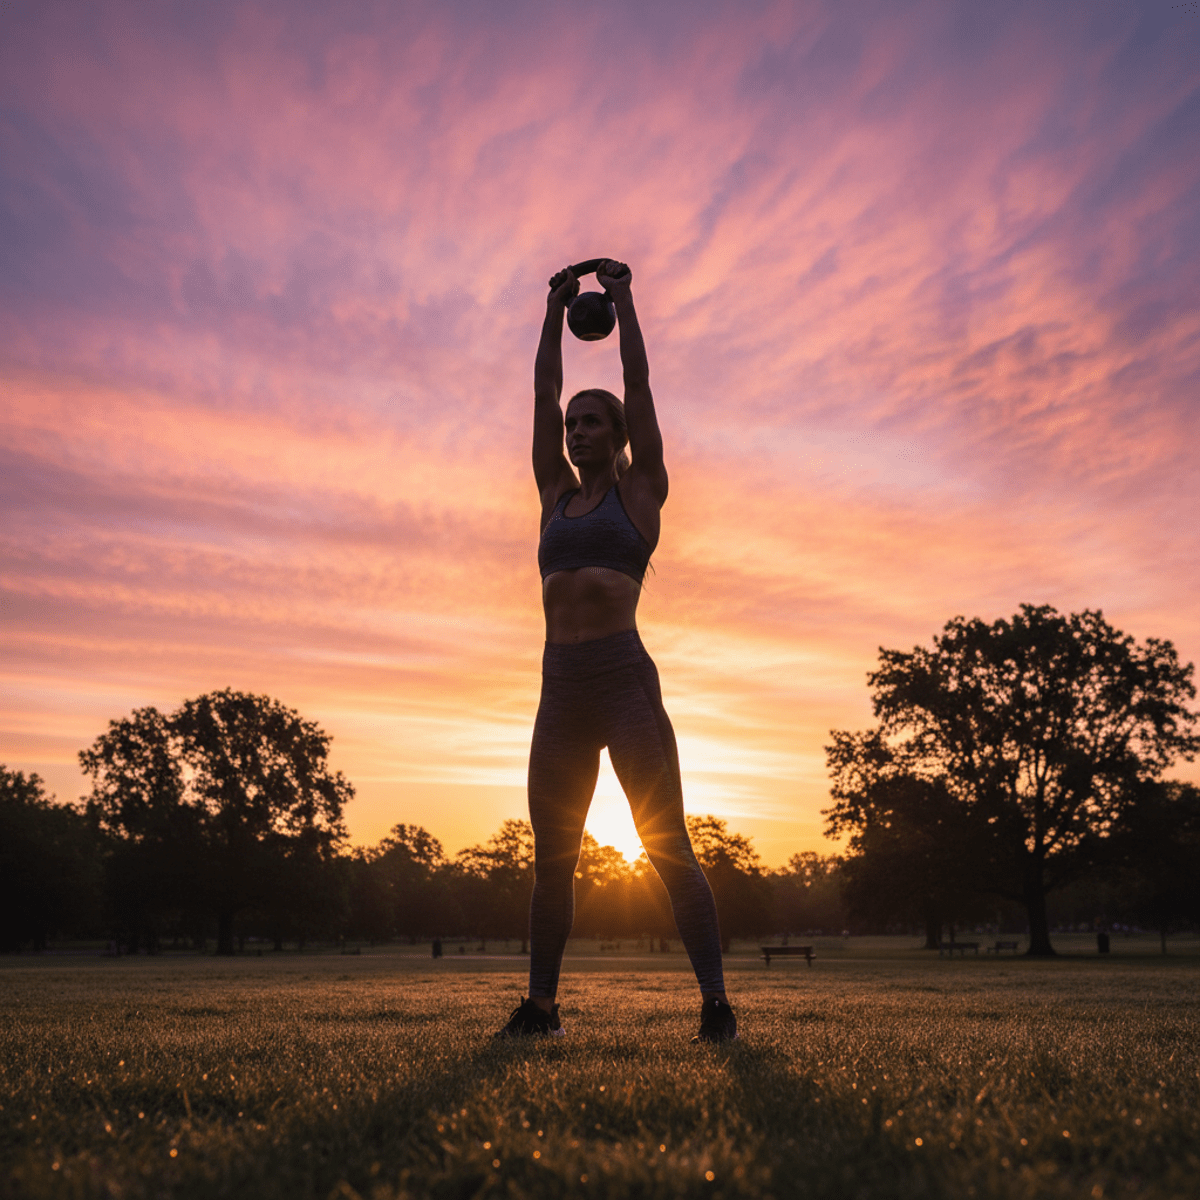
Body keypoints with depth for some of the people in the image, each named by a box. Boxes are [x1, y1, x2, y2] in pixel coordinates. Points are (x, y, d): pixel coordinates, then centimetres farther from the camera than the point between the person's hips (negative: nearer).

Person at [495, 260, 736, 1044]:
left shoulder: (640, 489, 6)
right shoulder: (558, 493, 18)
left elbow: (639, 380, 6)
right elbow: (543, 390, 19)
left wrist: (622, 298, 14)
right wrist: (557, 310, 25)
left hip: (625, 680, -5)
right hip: (561, 693, 5)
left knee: (671, 851, -6)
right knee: (552, 861, 9)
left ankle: (717, 1005, -2)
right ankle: (541, 1005, 20)